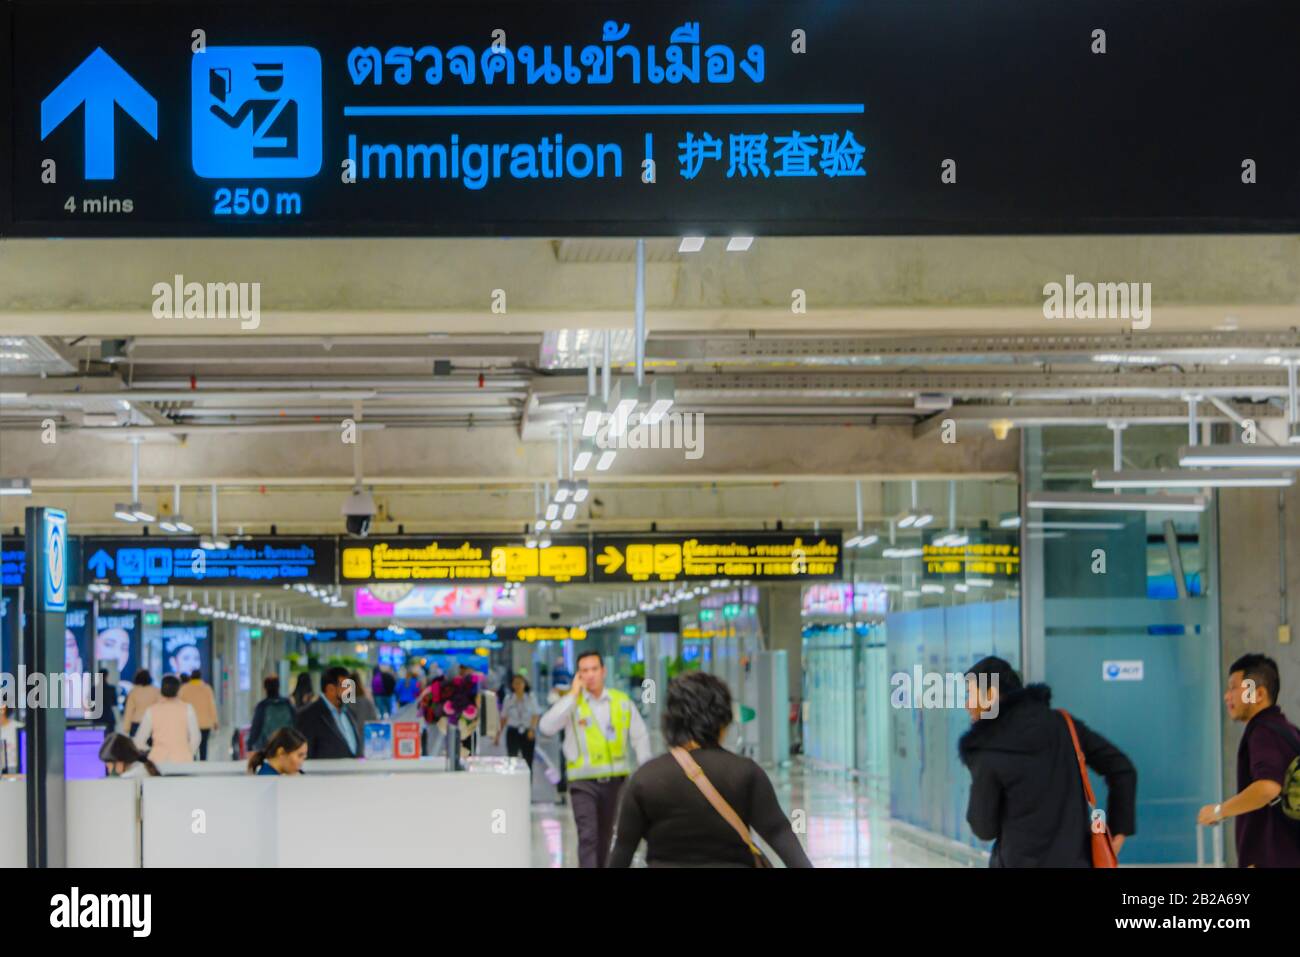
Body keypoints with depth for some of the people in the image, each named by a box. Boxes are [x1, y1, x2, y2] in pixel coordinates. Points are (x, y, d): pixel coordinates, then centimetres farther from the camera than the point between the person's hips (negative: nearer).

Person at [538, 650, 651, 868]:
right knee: (587, 836, -15)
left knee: (605, 836, 17)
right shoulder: (571, 703, -4)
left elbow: (640, 737, 8)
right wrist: (573, 695, -17)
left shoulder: (622, 702, 3)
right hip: (583, 781, -3)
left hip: (614, 779, 3)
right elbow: (546, 727, -21)